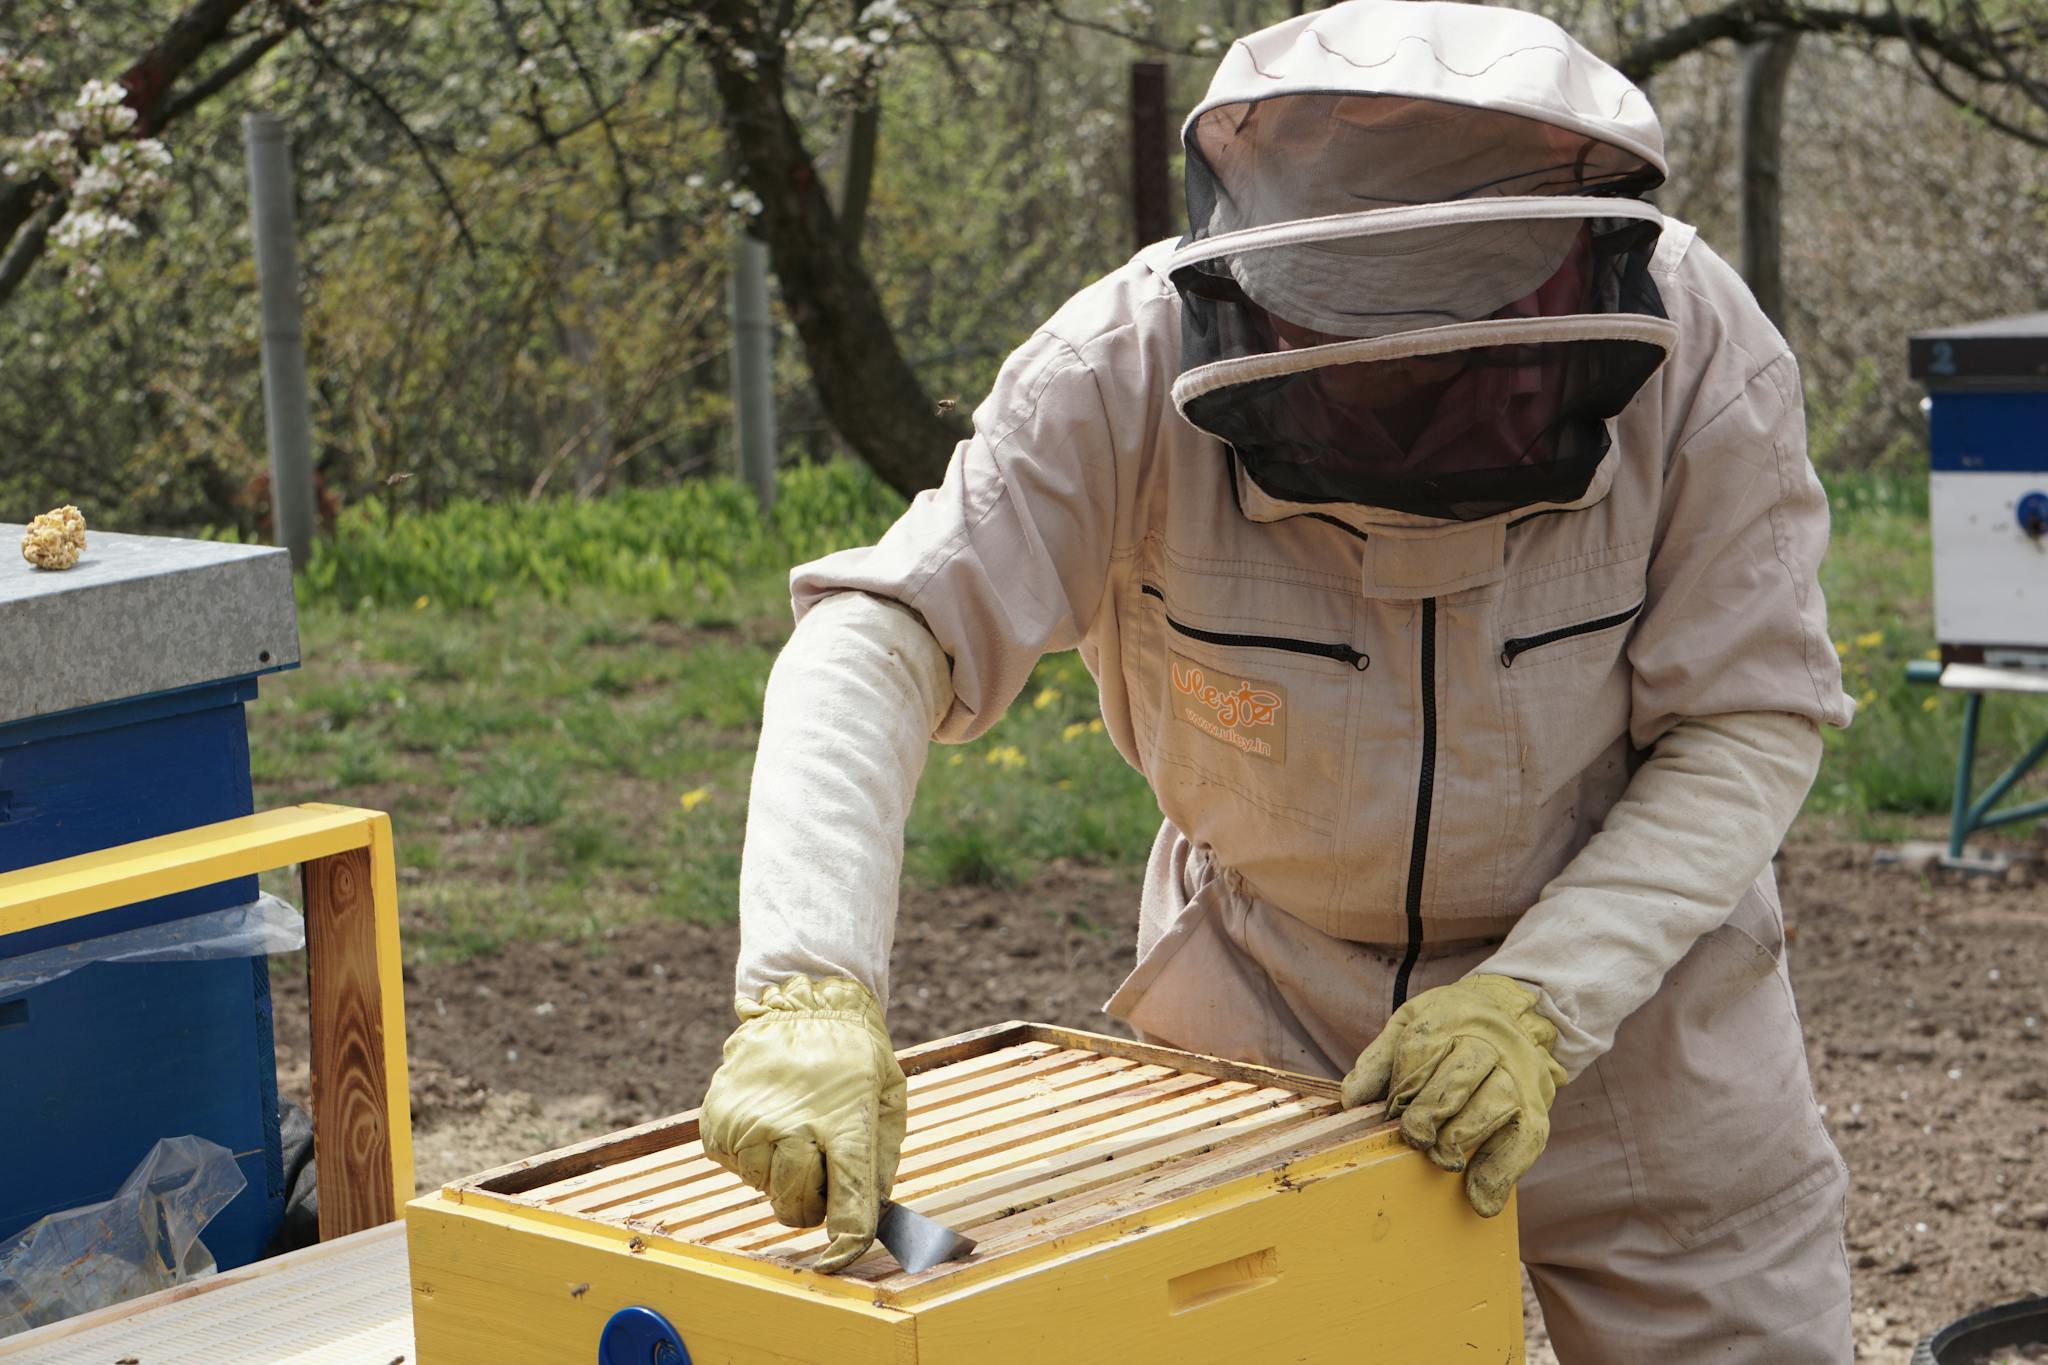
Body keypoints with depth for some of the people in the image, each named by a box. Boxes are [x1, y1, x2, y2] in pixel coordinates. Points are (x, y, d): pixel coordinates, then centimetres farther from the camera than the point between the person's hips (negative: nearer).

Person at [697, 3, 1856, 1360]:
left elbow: (1750, 722, -17)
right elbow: (878, 643, -31)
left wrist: (1542, 1003, -29)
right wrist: (812, 986, -47)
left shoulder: (1695, 348, -25)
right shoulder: (1136, 364, -27)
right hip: (1263, 982, 0)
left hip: (1623, 957, 1)